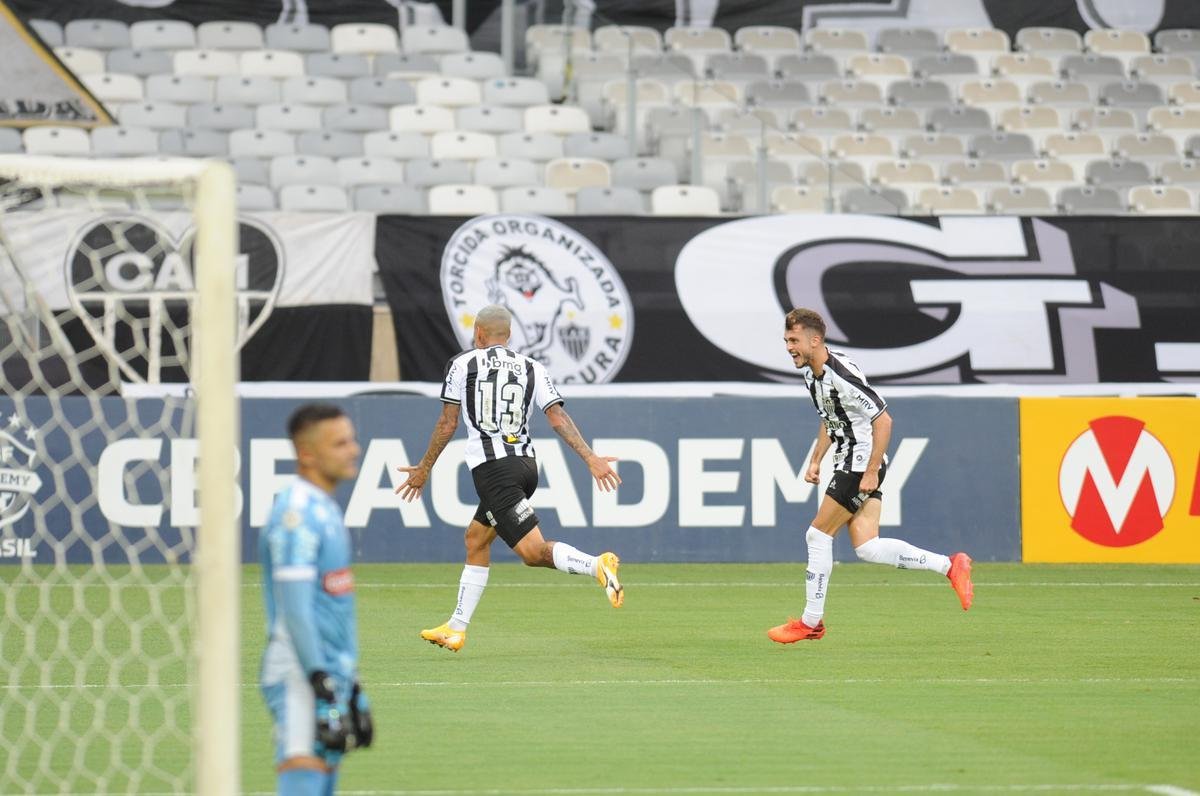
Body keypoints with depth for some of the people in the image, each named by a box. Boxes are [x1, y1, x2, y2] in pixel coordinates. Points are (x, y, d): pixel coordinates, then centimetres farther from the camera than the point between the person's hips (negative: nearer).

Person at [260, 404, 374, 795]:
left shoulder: (326, 509, 17)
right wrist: (323, 688, -23)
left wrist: (351, 688, 23)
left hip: (331, 673, 10)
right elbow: (294, 611, -20)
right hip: (302, 675, -10)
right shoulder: (297, 513, -14)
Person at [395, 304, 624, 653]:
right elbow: (558, 417, 0)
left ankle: (597, 565, -40)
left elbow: (447, 424, 3)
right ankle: (456, 628, 26)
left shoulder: (462, 364, 3)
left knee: (534, 552, -13)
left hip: (493, 469, -6)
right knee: (475, 539, 22)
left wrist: (424, 469, 14)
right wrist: (590, 458, -4)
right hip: (526, 464, 6)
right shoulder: (532, 368, 11)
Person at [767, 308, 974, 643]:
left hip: (861, 466, -9)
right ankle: (950, 566, 8)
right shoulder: (811, 372, 8)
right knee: (866, 547, 1)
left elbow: (883, 421, -23)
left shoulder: (841, 375, -22)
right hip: (848, 464, 9)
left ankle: (811, 621, 6)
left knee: (818, 535, -4)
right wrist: (816, 460, 18)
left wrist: (871, 473, -22)